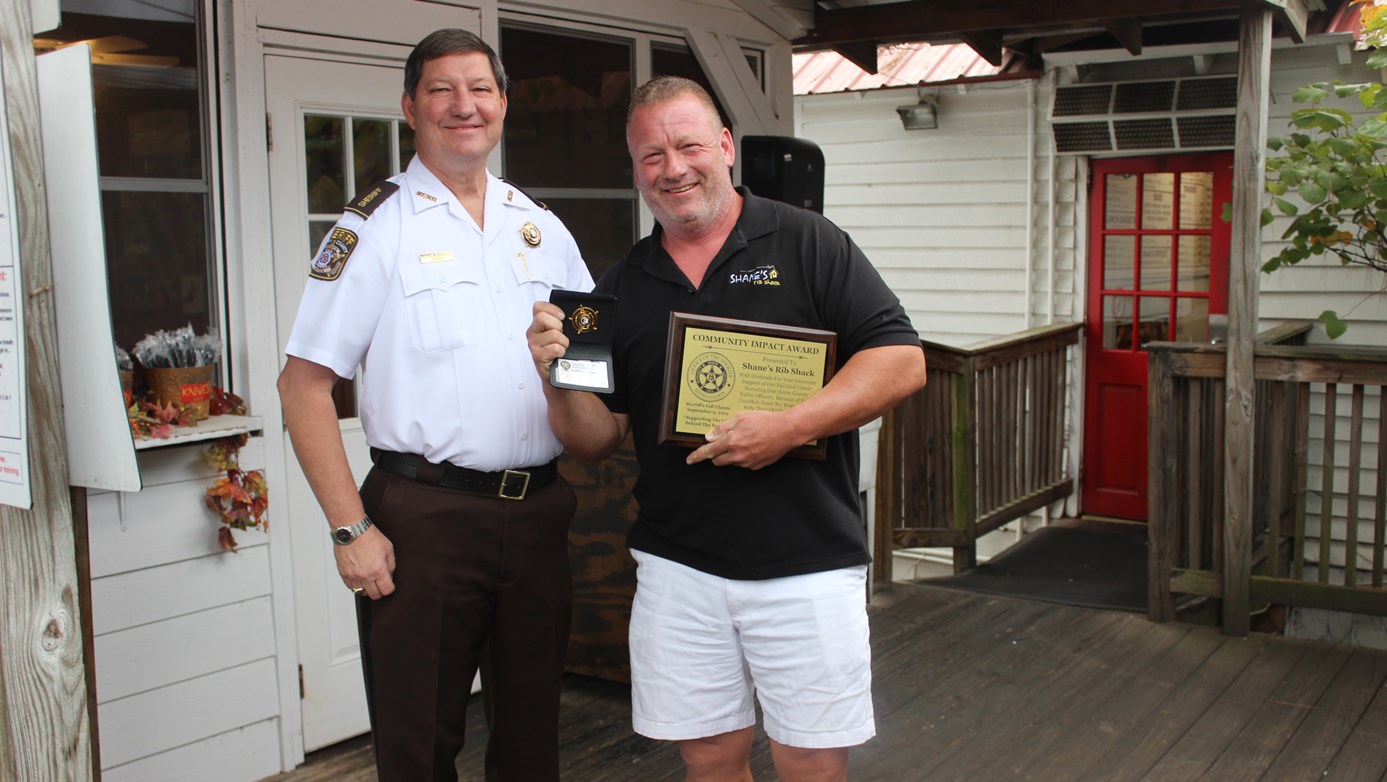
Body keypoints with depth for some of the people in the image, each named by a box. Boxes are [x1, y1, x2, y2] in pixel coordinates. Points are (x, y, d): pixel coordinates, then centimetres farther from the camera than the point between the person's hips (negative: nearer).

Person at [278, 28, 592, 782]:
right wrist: (350, 529, -13)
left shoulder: (542, 228, 12)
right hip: (424, 517, -4)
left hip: (538, 514, 5)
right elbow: (304, 384, -7)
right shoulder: (374, 229, -3)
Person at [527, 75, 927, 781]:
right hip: (678, 568, 3)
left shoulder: (806, 242, -2)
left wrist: (789, 427, -20)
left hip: (808, 564, -3)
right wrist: (559, 381, -12)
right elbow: (596, 439, 9)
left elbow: (901, 361, -9)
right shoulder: (622, 287, 9)